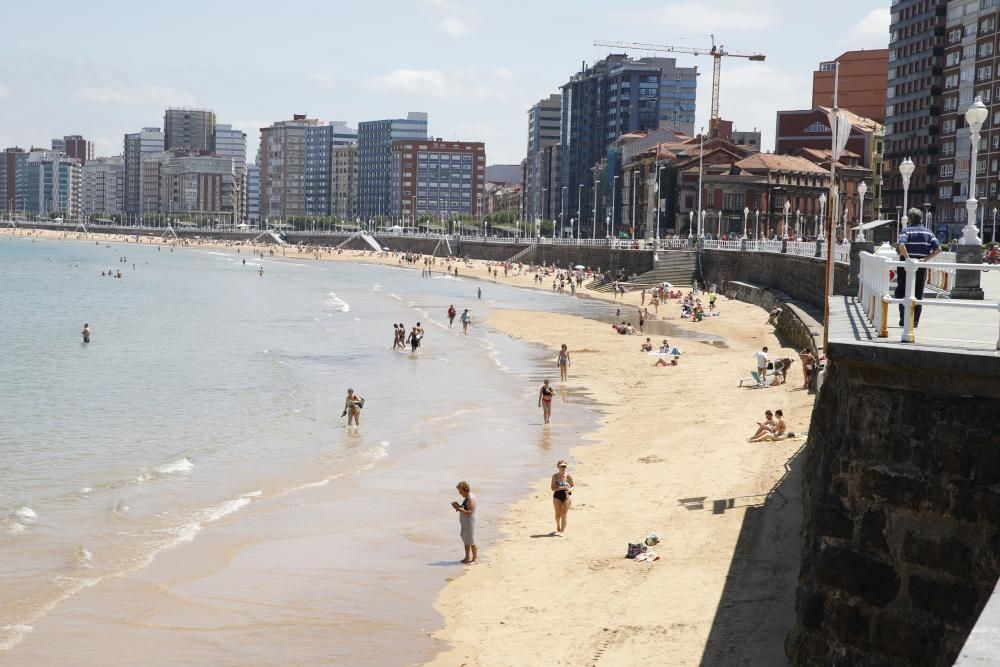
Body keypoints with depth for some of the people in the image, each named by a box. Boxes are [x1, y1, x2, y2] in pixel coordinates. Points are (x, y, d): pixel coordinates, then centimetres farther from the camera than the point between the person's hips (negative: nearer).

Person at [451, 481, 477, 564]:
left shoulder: (470, 499, -19)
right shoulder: (467, 498, 11)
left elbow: (469, 512, -25)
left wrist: (459, 509, -23)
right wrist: (458, 506, 3)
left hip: (469, 522, -10)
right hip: (465, 522, 10)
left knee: (471, 541, -2)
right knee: (466, 540, 16)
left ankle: (474, 558, 6)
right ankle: (467, 557, 26)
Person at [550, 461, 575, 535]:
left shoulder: (569, 476, -3)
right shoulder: (555, 476, -5)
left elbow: (573, 486, 7)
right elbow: (553, 488, -10)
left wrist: (570, 489, -15)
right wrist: (562, 488, -23)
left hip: (567, 496, -1)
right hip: (557, 496, 1)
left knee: (564, 514, -5)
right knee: (558, 514, 11)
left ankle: (562, 531, -4)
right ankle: (558, 528, 35)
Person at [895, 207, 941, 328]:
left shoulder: (907, 231, -4)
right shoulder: (928, 232, 7)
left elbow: (901, 244, -25)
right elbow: (938, 249, -4)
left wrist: (907, 258, -21)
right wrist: (925, 259, -5)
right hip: (922, 267, 3)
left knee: (902, 291, 6)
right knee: (918, 293, 10)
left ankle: (904, 318, -4)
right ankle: (915, 321, 9)